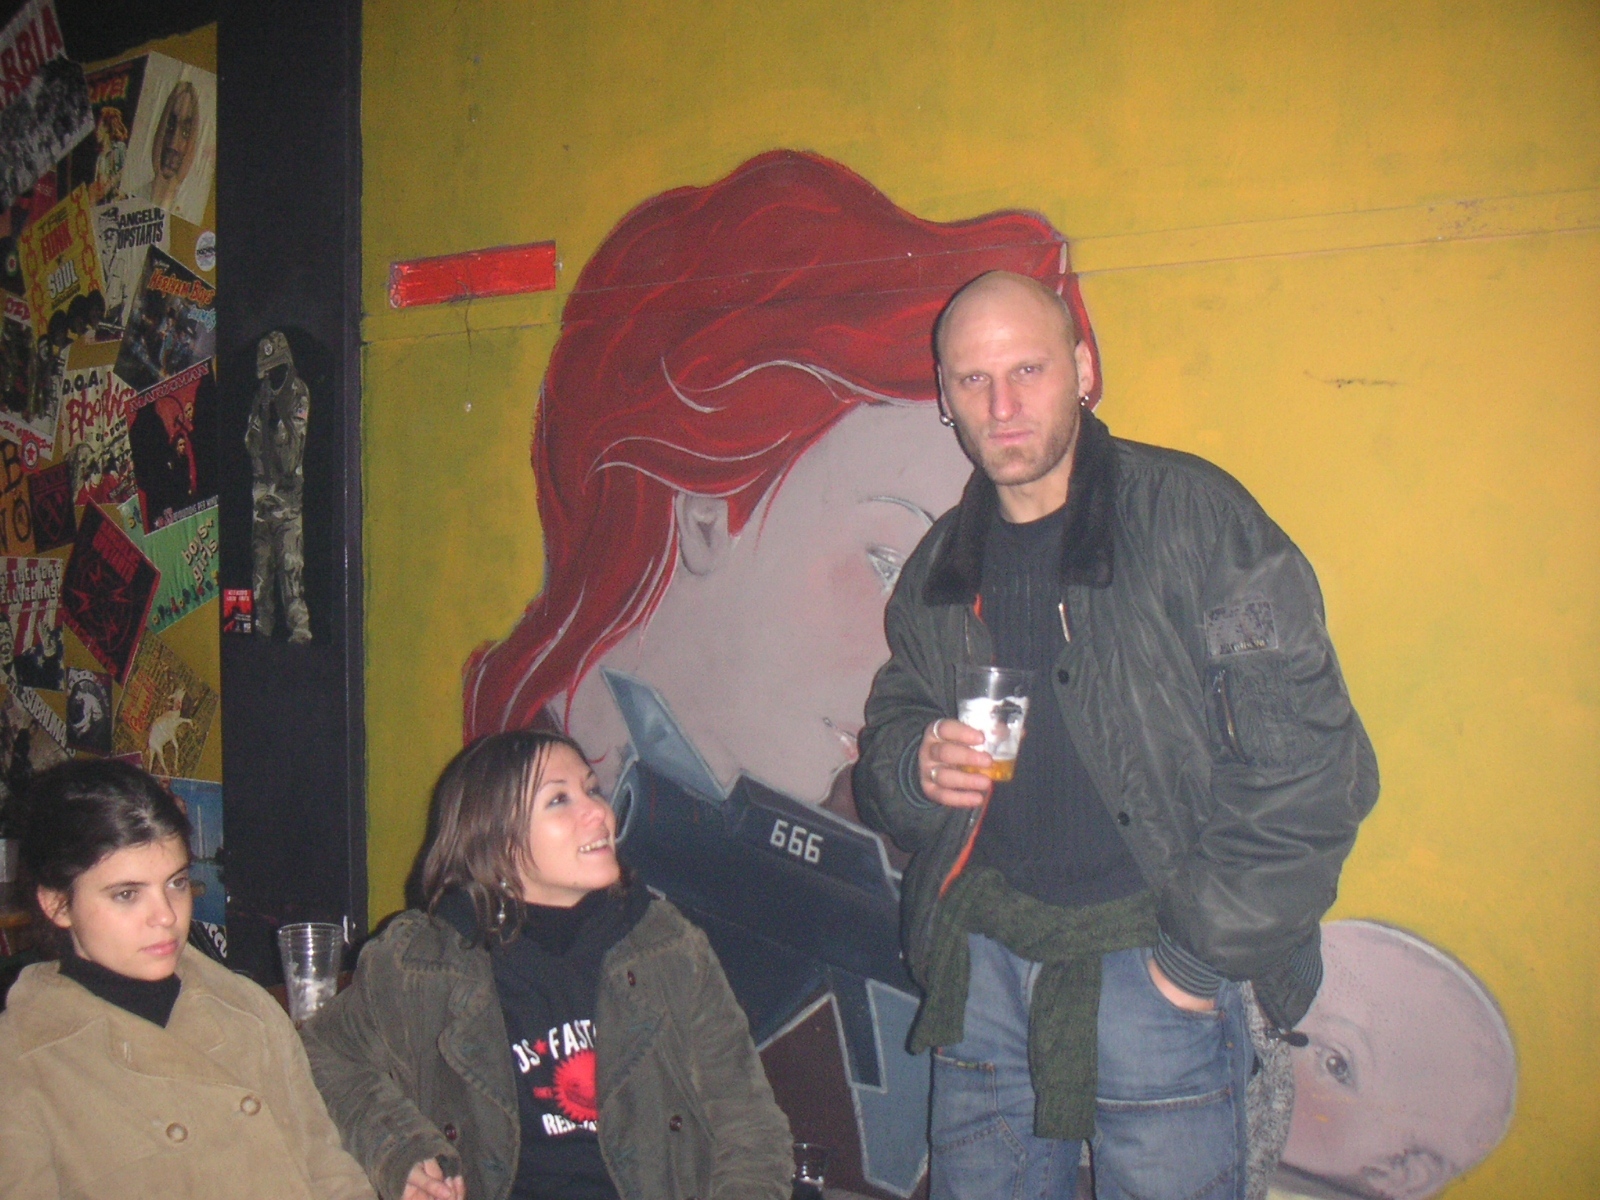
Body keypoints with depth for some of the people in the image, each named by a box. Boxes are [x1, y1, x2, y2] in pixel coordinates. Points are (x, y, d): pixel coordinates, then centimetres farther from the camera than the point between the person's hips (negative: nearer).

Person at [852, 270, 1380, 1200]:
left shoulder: (1192, 516, -9)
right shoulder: (942, 568, 9)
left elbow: (1308, 758, -13)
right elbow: (888, 734, 19)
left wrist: (1203, 956, -12)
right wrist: (918, 766, -5)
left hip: (1151, 953, -4)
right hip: (983, 953, 5)